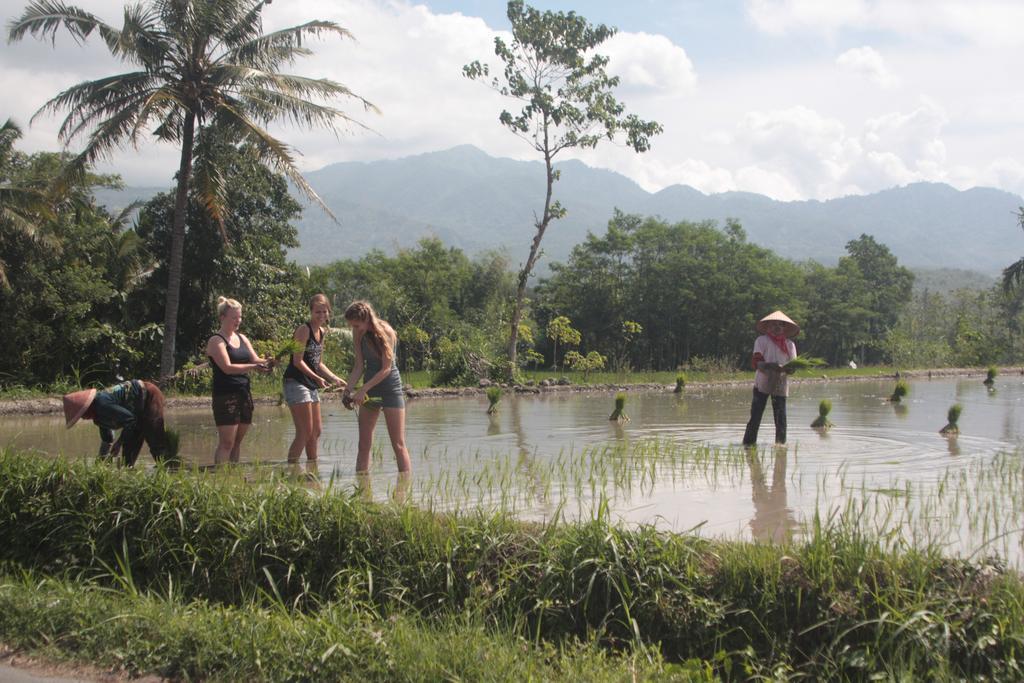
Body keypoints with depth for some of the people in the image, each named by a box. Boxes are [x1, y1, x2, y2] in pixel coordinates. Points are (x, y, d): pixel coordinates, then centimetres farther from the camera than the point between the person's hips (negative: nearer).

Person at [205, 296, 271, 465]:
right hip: (225, 395, -7)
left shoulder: (242, 339, 15)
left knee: (238, 441, 9)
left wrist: (267, 362, -12)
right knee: (226, 442, -10)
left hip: (244, 393, 7)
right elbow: (227, 367, -18)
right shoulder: (216, 341, -7)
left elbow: (255, 360, 11)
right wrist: (254, 367, -27)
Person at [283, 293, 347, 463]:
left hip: (311, 385, 9)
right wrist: (317, 378, -25)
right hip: (296, 382, -9)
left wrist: (335, 378, 9)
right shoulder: (304, 329, -13)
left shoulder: (321, 332, 13)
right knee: (305, 432, -11)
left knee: (316, 430, 14)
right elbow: (298, 361, -18)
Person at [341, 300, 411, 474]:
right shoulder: (359, 335, 1)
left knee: (398, 444, -6)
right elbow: (359, 366, 3)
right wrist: (348, 389, -10)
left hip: (390, 388, -6)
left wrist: (363, 389, -21)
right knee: (364, 443, 4)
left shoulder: (385, 332, -17)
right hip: (369, 389, 6)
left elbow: (386, 369, -18)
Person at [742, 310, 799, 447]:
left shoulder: (790, 344, 12)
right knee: (755, 416, -4)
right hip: (762, 383, -2)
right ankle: (748, 443, -1)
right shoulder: (762, 341, 4)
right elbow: (756, 362, -7)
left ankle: (780, 444, 7)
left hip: (781, 385, 3)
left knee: (781, 418, 0)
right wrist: (771, 366, -25)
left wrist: (785, 369, -17)